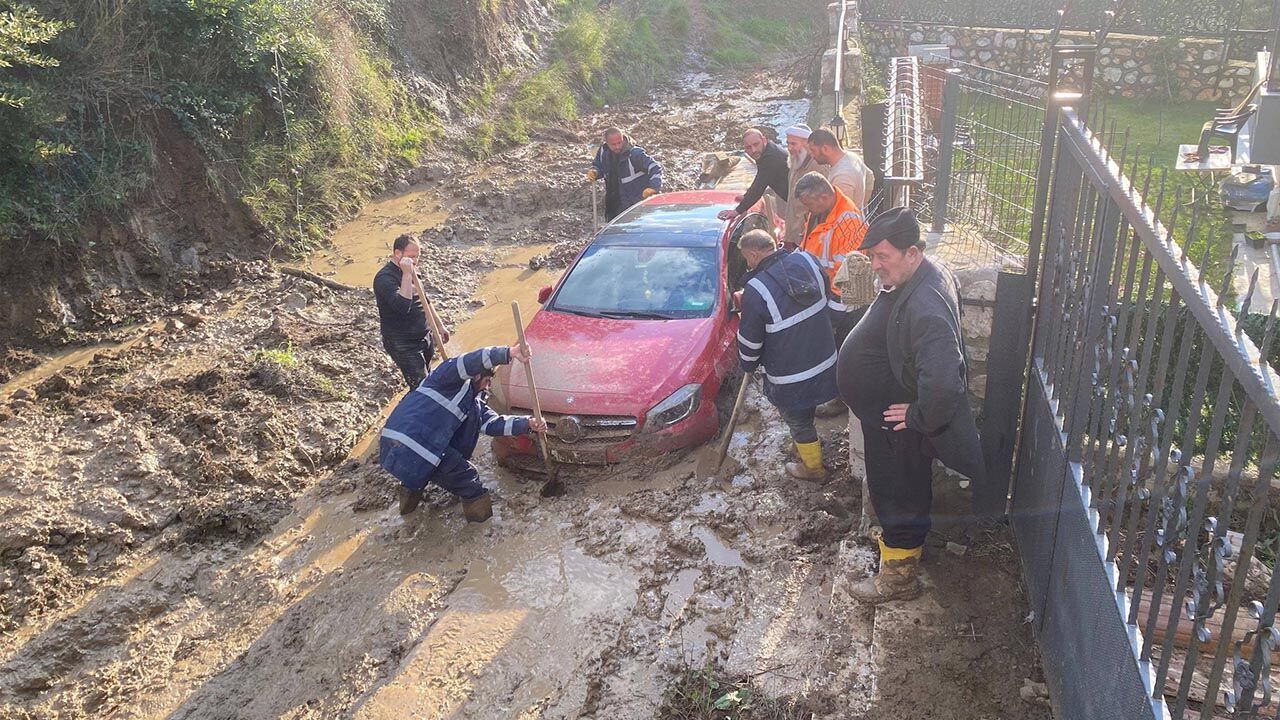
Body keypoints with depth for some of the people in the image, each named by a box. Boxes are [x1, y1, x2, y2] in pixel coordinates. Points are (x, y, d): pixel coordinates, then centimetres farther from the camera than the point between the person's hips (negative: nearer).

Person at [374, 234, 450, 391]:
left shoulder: (411, 271, 8)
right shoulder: (385, 278, -20)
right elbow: (402, 306, -35)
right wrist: (407, 275, -33)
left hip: (423, 338, 9)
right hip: (402, 344, -9)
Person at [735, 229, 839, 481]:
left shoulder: (756, 291, -25)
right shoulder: (807, 260, -9)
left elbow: (749, 340, -14)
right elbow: (825, 291, 10)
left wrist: (748, 364, 7)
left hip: (790, 378, -6)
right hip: (825, 362, 6)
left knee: (798, 422, 18)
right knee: (805, 416, 30)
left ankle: (812, 467, 38)